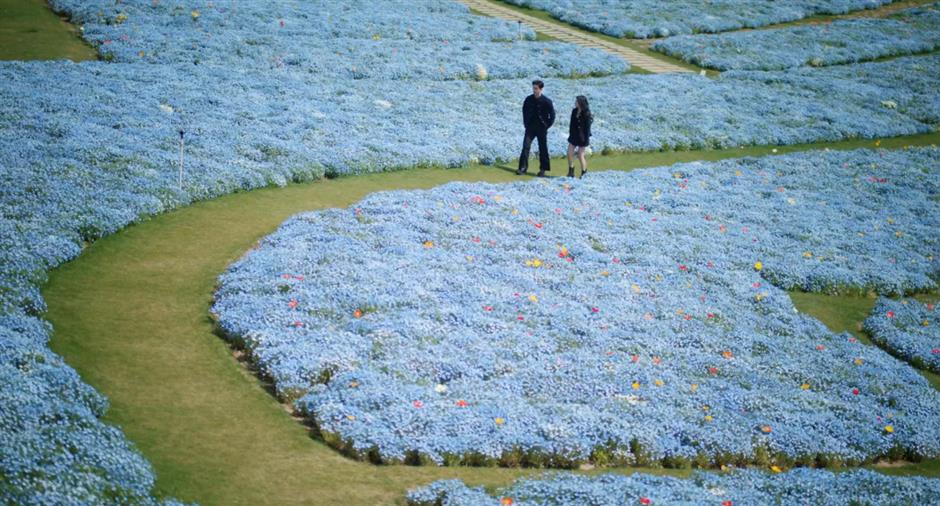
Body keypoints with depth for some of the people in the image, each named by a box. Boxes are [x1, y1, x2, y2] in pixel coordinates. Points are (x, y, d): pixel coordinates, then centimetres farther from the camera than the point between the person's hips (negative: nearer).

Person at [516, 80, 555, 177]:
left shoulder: (546, 101, -11)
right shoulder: (529, 99, -1)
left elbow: (552, 115, -5)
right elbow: (524, 111, 15)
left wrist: (546, 126, -6)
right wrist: (525, 123, 9)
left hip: (541, 129, -3)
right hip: (530, 128, 3)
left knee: (543, 149, 5)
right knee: (525, 146, -6)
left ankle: (543, 169, 13)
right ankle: (523, 168, -5)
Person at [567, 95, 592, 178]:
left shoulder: (586, 114, -16)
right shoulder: (574, 111, 3)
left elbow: (587, 128, -16)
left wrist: (586, 140, -16)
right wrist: (570, 135, 13)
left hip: (582, 138, -6)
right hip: (574, 136, 7)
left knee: (580, 156, 1)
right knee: (569, 153, 1)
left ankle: (584, 173, 18)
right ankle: (571, 172, 12)